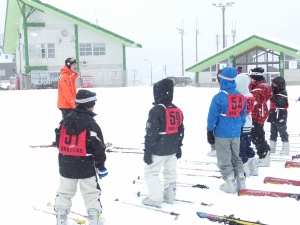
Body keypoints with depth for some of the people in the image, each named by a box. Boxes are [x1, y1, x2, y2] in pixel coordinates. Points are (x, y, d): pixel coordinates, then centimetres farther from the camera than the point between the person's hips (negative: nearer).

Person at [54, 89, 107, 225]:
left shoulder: (65, 120, 1)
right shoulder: (91, 124, -15)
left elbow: (59, 139, 9)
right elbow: (98, 147, -14)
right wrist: (101, 167, -4)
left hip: (66, 164, 5)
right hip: (85, 166, -4)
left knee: (65, 191, 16)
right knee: (91, 192, 8)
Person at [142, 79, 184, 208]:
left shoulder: (156, 111, -19)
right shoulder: (177, 111, 5)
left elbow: (151, 134, -18)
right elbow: (180, 131, 13)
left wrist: (147, 151, -12)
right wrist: (178, 147, 23)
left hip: (159, 150, -7)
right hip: (172, 149, 8)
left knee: (150, 172, 4)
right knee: (170, 172, 18)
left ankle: (155, 199, 4)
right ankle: (170, 196, 27)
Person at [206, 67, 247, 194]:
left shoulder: (219, 98, -17)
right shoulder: (241, 97, 2)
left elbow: (212, 117, -12)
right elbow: (243, 116, 10)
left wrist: (210, 132, -3)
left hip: (222, 134, -6)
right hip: (236, 134, 6)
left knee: (224, 160, 5)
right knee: (236, 157, 20)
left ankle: (230, 184, 6)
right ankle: (240, 182, 22)